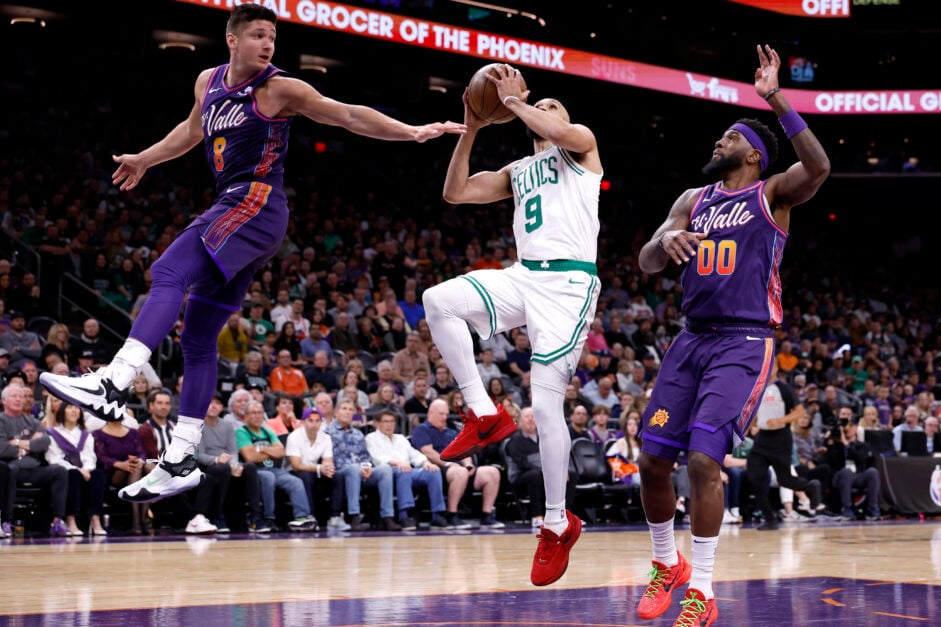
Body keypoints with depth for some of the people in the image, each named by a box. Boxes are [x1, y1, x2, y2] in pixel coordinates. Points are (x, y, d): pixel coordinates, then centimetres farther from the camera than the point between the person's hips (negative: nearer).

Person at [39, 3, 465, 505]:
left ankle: (110, 386, -36)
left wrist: (412, 132, -17)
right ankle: (180, 461, 7)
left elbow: (351, 116, -6)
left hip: (257, 205, -8)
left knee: (168, 274, -25)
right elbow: (193, 129, 37)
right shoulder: (208, 83, 16)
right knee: (197, 341, 5)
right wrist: (144, 160, 49)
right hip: (230, 210, 8)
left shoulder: (279, 89, -4)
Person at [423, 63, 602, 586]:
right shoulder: (518, 171, 27)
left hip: (568, 282, -6)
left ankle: (559, 524, 3)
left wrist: (514, 99, -2)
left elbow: (557, 133, -15)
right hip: (523, 277, 6)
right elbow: (455, 193, 19)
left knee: (546, 404, -11)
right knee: (438, 300, -21)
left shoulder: (581, 141, 10)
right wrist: (472, 129, 14)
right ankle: (485, 414, -11)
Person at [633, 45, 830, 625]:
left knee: (704, 458, -19)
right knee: (653, 460, 1)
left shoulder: (772, 194, 1)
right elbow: (647, 263, 10)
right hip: (692, 340, 6)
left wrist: (775, 98, -25)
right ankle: (667, 566, 25)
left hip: (744, 344, -6)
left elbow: (819, 168, -21)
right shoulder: (694, 201, 16)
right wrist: (666, 239, -14)